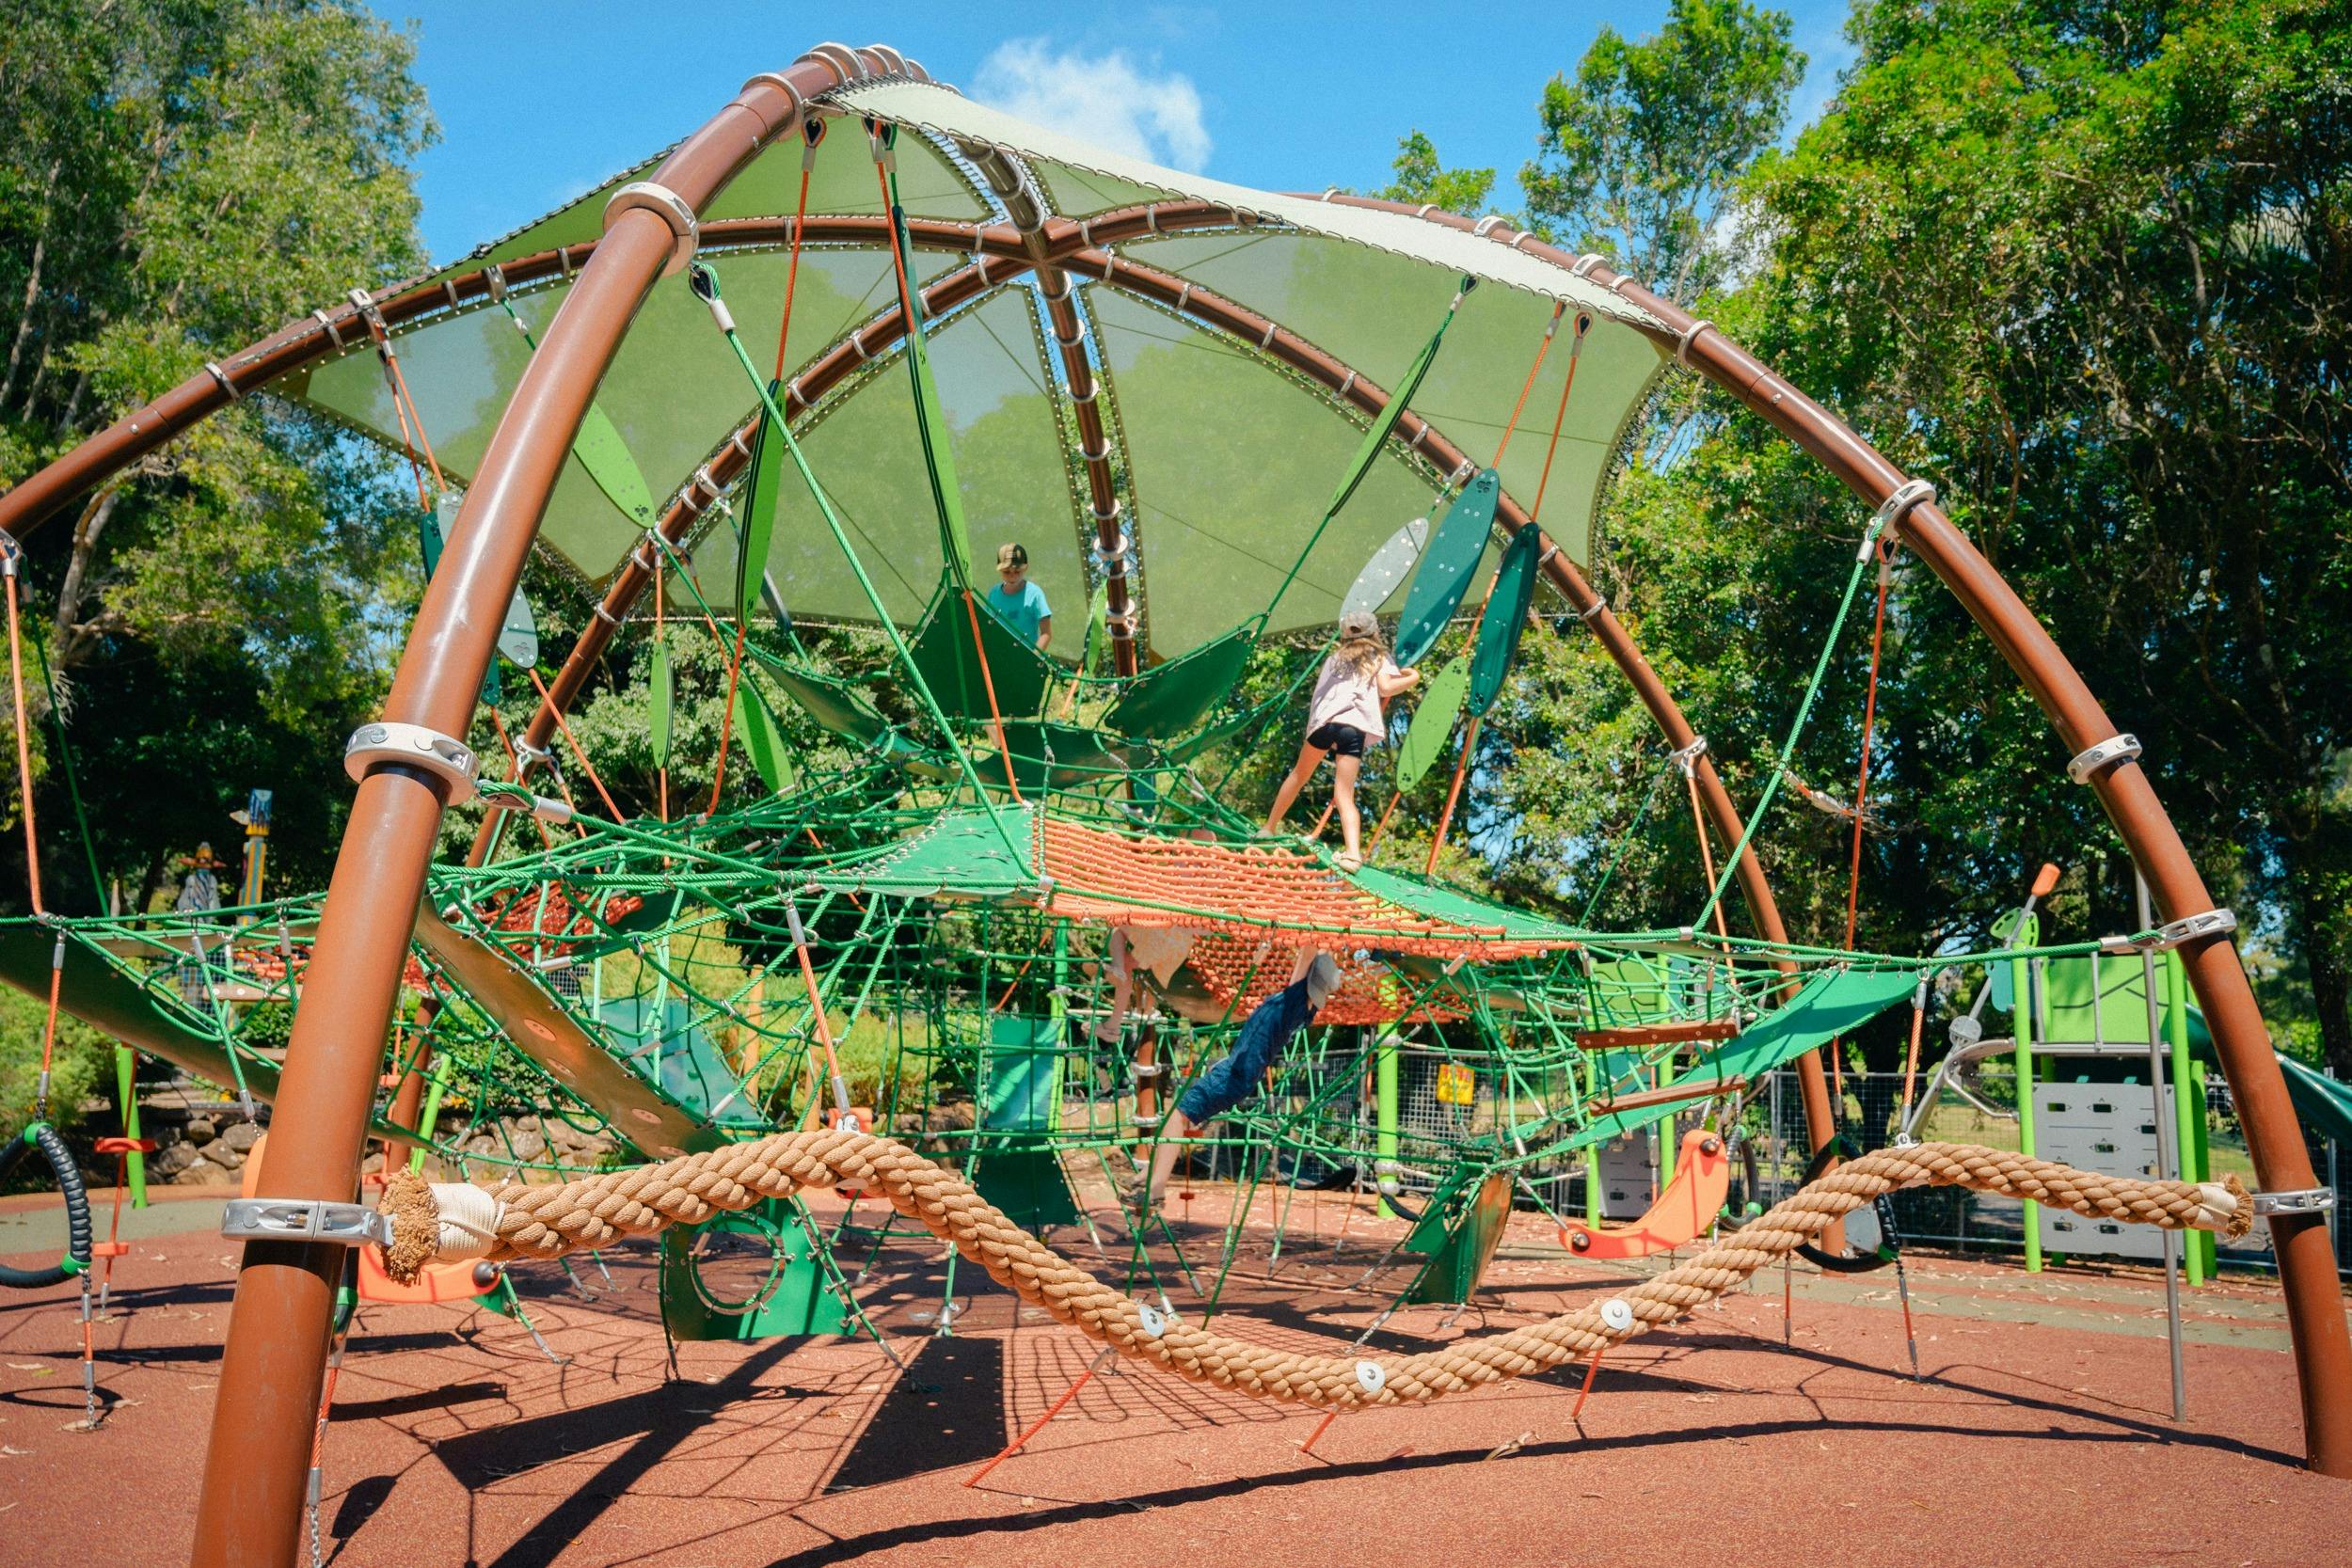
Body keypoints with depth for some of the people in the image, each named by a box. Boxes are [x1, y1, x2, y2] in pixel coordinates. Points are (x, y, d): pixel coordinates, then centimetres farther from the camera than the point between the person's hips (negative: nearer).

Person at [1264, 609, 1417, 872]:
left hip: (1323, 721, 3)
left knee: (1299, 775, 24)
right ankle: (1353, 853, -27)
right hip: (1354, 725, -3)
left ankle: (1269, 828, 33)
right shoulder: (1380, 658, 17)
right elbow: (1385, 688, 0)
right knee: (1344, 795, -9)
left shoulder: (1334, 658, 27)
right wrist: (1411, 679, 15)